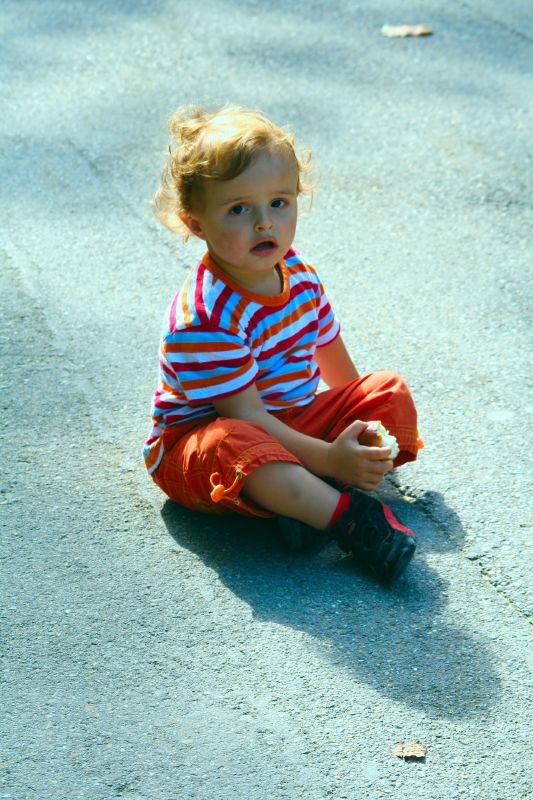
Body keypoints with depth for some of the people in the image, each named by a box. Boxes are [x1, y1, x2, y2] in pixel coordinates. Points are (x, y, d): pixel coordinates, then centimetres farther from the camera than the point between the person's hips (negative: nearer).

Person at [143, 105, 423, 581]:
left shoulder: (299, 275, -2)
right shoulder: (205, 315, -28)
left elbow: (330, 355, 15)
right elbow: (245, 416, -29)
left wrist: (365, 419, 17)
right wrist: (327, 457, -32)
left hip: (294, 420, 8)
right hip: (197, 438, -8)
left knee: (390, 392, -3)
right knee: (231, 446, -41)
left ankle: (317, 497, -25)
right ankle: (347, 517, -41)